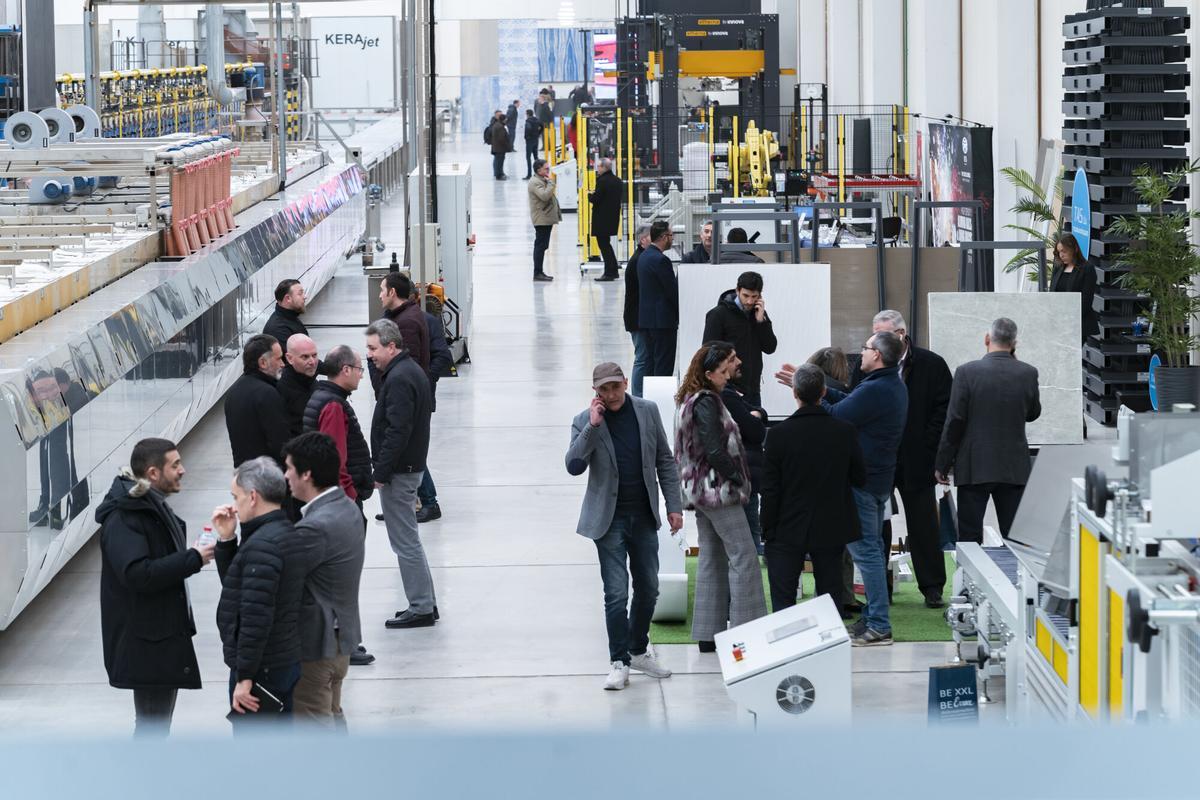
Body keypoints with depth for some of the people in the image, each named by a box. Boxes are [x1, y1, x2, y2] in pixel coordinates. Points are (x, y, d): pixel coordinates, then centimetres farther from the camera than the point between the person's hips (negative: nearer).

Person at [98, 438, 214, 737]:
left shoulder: (154, 506, 13)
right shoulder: (123, 518, -20)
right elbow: (137, 574, -30)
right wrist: (192, 559, -24)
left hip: (167, 631, 10)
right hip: (146, 641, -10)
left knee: (157, 723, 18)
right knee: (152, 725, -6)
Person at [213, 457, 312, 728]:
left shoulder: (263, 545, -21)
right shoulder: (289, 536, 12)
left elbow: (256, 616, -25)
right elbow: (236, 583, 21)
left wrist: (244, 677, -22)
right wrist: (226, 540, 7)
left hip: (260, 669, -10)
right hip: (286, 662, 10)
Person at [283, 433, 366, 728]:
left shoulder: (317, 526, -28)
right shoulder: (347, 508, 3)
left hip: (315, 643, -10)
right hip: (341, 636, 10)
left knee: (315, 723, 2)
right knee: (332, 714, 23)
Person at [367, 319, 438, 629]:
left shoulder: (399, 379, -20)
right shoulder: (411, 370, 14)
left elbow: (397, 431, -25)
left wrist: (381, 472, -20)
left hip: (398, 471, -11)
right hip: (410, 466, 11)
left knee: (405, 542, -4)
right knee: (408, 540, 17)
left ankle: (421, 608, 1)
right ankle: (425, 603, 22)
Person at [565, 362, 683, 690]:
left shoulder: (647, 411, 1)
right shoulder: (585, 422, -7)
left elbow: (665, 461, 6)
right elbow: (574, 466, -18)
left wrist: (674, 505, 2)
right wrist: (592, 426, -24)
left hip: (644, 516, 4)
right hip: (610, 519, -4)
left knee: (648, 589, 13)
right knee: (616, 594, -5)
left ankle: (638, 651, 30)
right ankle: (619, 663, 5)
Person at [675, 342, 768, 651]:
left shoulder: (691, 401, 14)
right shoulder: (707, 403, -16)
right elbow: (715, 451, -21)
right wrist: (740, 478, -11)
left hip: (700, 490, 10)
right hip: (718, 488, -10)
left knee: (712, 558, 11)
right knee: (743, 556, -6)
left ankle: (708, 634, 11)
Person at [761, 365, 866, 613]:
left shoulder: (780, 434, -13)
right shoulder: (845, 432, -8)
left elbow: (770, 489, -9)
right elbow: (860, 478, 3)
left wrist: (768, 531, 0)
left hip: (788, 532, -2)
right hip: (831, 532, 2)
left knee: (782, 599, 3)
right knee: (831, 595, 10)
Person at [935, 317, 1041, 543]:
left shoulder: (967, 372, -10)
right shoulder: (1028, 373, -2)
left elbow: (954, 422, -8)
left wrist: (942, 464, 1)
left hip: (974, 469, -2)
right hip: (1014, 469, 2)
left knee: (969, 537, 2)